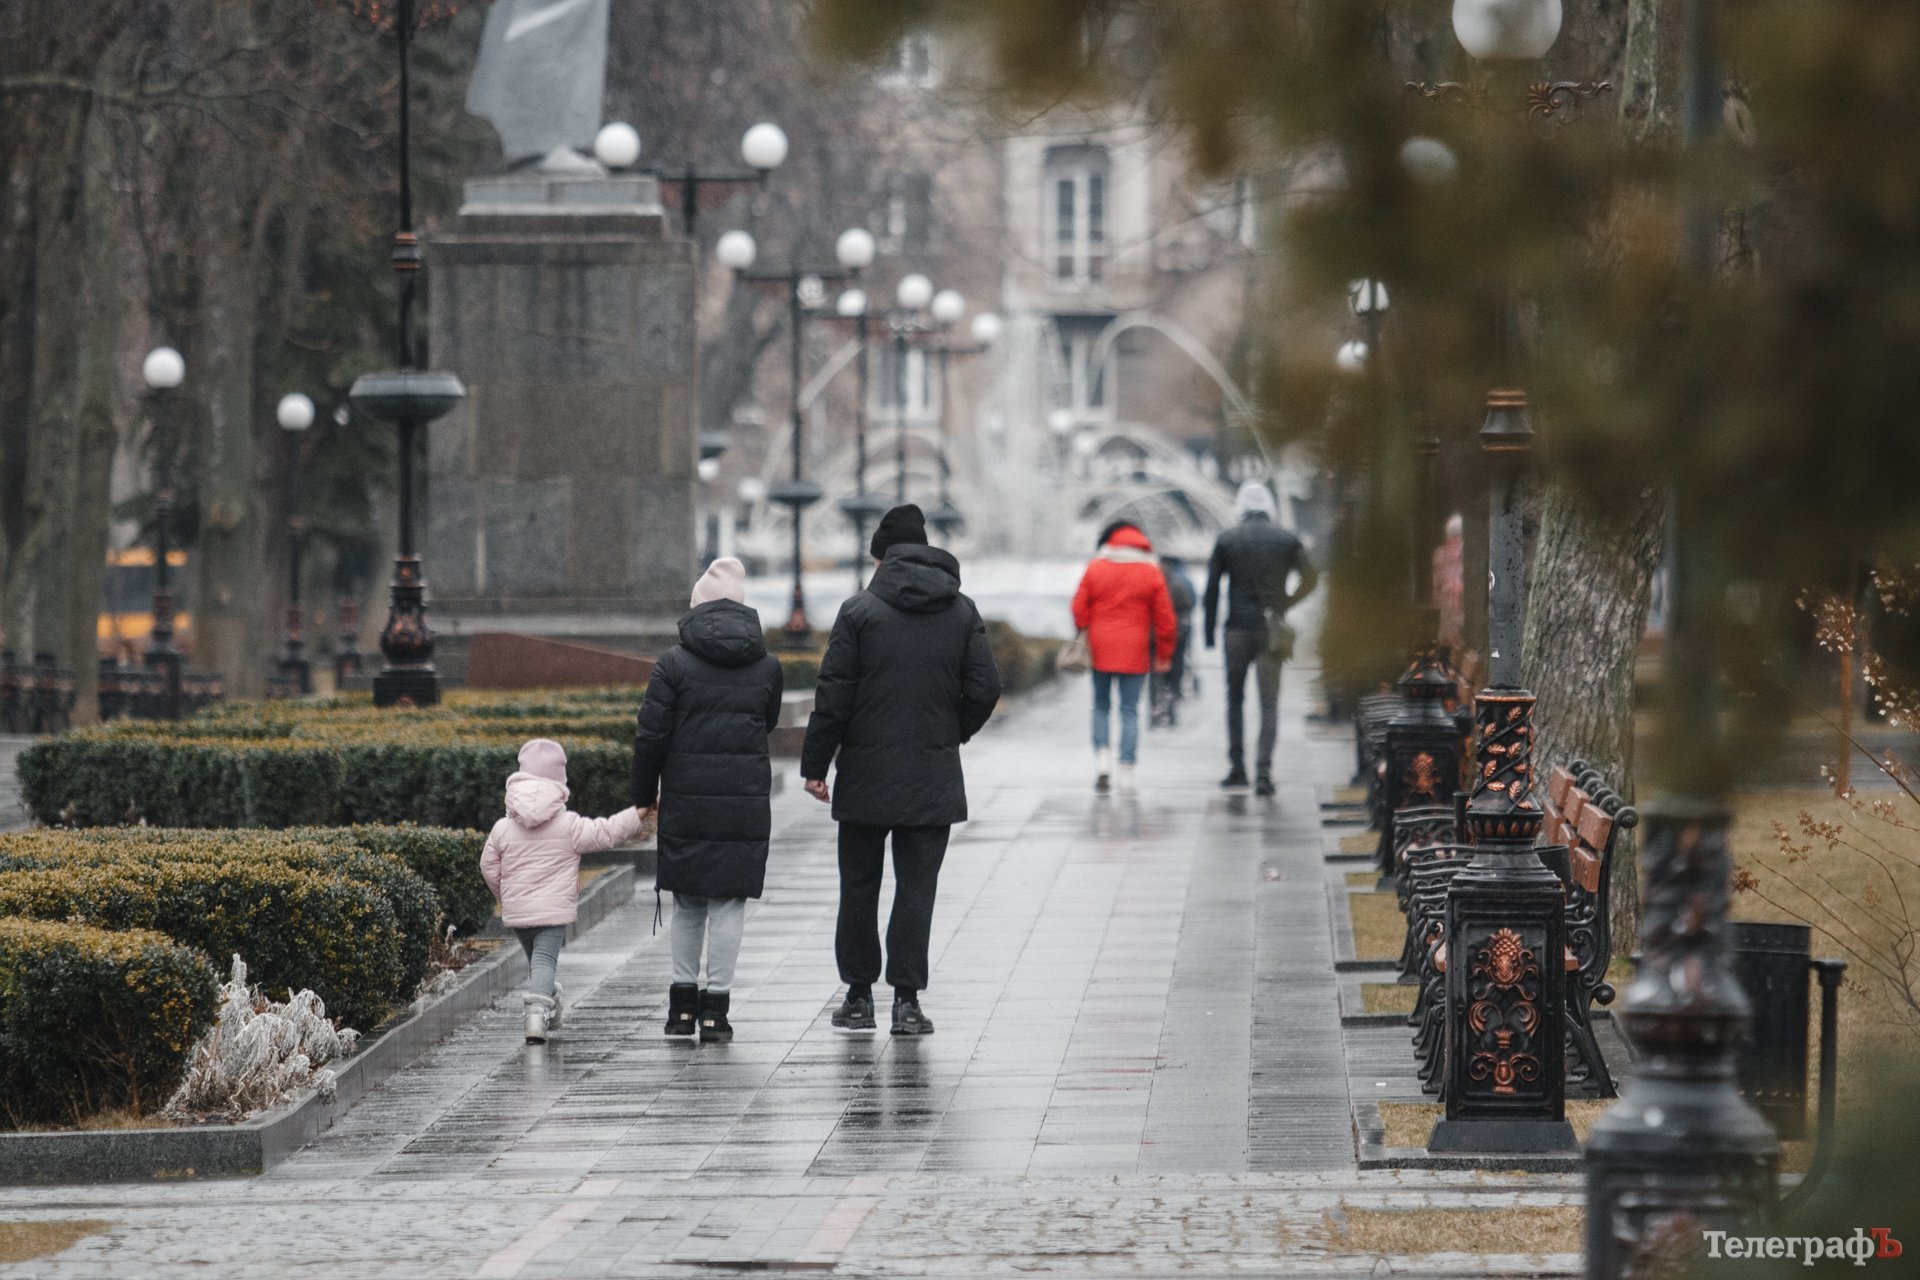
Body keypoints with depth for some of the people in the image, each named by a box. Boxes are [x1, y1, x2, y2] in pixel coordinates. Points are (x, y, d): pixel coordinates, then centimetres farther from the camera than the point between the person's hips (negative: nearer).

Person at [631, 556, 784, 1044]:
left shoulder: (674, 664, -5)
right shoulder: (766, 666, 2)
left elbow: (651, 735, -5)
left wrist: (644, 796, 6)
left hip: (686, 800, -1)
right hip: (746, 800, 1)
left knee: (688, 901, 13)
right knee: (729, 902, 3)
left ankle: (683, 999, 16)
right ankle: (716, 1007, 0)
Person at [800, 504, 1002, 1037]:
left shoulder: (859, 611, -6)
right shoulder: (962, 613, 2)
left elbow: (833, 695, -8)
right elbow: (984, 691, 1)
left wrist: (815, 764, -1)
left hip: (865, 775, -2)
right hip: (933, 778, 2)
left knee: (859, 886, 9)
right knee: (916, 887, 3)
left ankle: (859, 995, 13)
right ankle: (907, 999, -2)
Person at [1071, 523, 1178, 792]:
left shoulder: (1095, 569, 1)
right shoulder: (1152, 574, 0)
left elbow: (1079, 609, 1)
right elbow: (1164, 618, 0)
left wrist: (1084, 638, 14)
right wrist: (1164, 654, 9)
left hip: (1100, 650, 1)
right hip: (1135, 653, -1)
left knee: (1101, 707, 15)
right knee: (1129, 711, 4)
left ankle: (1102, 757, -5)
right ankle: (1126, 774, 0)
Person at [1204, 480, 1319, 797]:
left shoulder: (1226, 541, 0)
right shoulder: (1287, 541, 1)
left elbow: (1212, 589, -1)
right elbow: (1310, 578, 1)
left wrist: (1209, 633, 4)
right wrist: (1286, 603, 11)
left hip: (1238, 629, 0)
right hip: (1272, 629, 0)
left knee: (1235, 699, 15)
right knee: (1269, 704, 0)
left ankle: (1237, 767, 15)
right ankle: (1263, 772, -12)